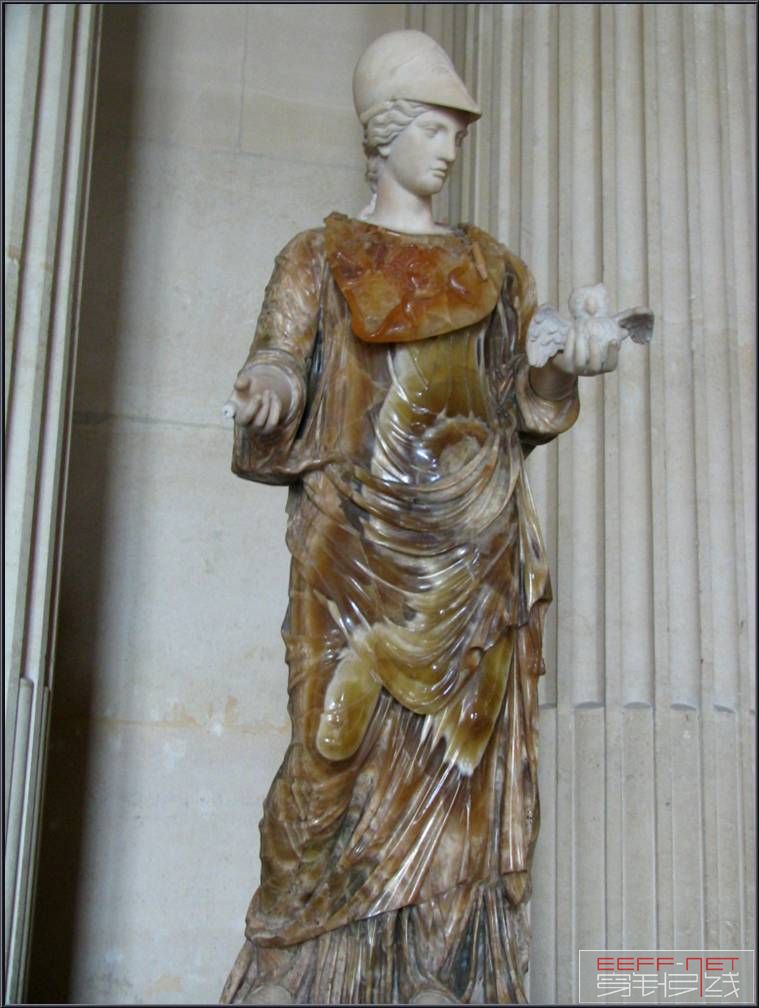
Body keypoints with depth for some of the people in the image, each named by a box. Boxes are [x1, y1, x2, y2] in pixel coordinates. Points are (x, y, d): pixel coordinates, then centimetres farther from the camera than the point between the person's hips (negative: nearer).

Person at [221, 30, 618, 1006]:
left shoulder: (492, 266, 20)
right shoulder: (322, 257, 12)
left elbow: (525, 405, 18)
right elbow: (278, 373, 3)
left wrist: (567, 366, -3)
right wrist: (271, 396, -21)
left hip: (474, 552, 3)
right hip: (360, 544, -2)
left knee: (463, 761, -3)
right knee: (353, 745, -10)